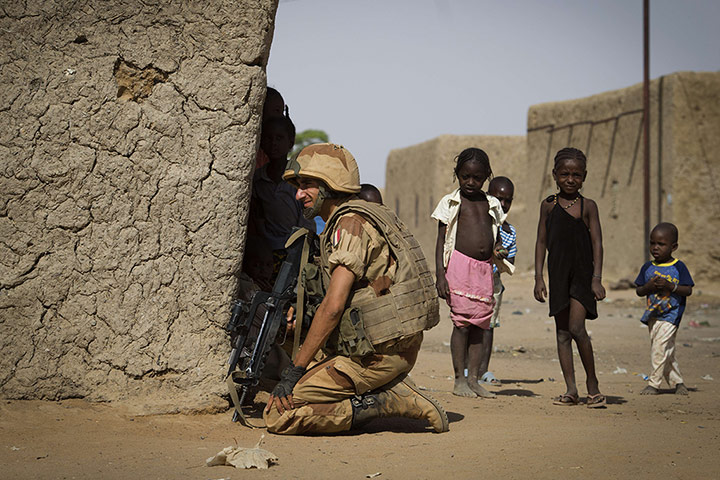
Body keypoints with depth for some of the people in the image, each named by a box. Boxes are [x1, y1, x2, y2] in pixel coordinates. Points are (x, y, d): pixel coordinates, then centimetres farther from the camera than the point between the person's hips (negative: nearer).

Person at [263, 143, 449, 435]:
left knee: (277, 414, -9)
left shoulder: (350, 223, -12)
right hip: (398, 348, 10)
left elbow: (333, 307, -19)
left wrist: (295, 369, -14)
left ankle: (377, 405, -10)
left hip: (377, 354, -10)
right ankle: (392, 392, 8)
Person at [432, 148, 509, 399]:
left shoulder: (491, 204, 14)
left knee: (480, 324, 4)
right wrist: (440, 275, -8)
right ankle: (459, 380, -1)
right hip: (459, 264, -5)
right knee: (462, 322, -8)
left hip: (485, 268, 5)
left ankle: (474, 379, 9)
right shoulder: (451, 202, 2)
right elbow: (441, 241, -1)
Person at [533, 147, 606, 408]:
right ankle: (571, 389, 8)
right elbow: (542, 242, 9)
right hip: (559, 275, 4)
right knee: (562, 331, 3)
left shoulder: (588, 206, -1)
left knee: (576, 328, -15)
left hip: (582, 274, -3)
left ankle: (592, 382, 1)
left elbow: (597, 243, -3)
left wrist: (597, 279, -11)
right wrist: (539, 277, 4)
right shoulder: (549, 205, 6)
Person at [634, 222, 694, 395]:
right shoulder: (647, 268, 7)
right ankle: (677, 382, 23)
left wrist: (670, 286, -21)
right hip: (652, 315, 5)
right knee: (666, 352, 10)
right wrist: (648, 287, -13)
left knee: (660, 347, -15)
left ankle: (653, 384, -9)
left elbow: (688, 291, -6)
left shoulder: (678, 267, -4)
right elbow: (639, 291, 9)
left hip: (670, 315, -5)